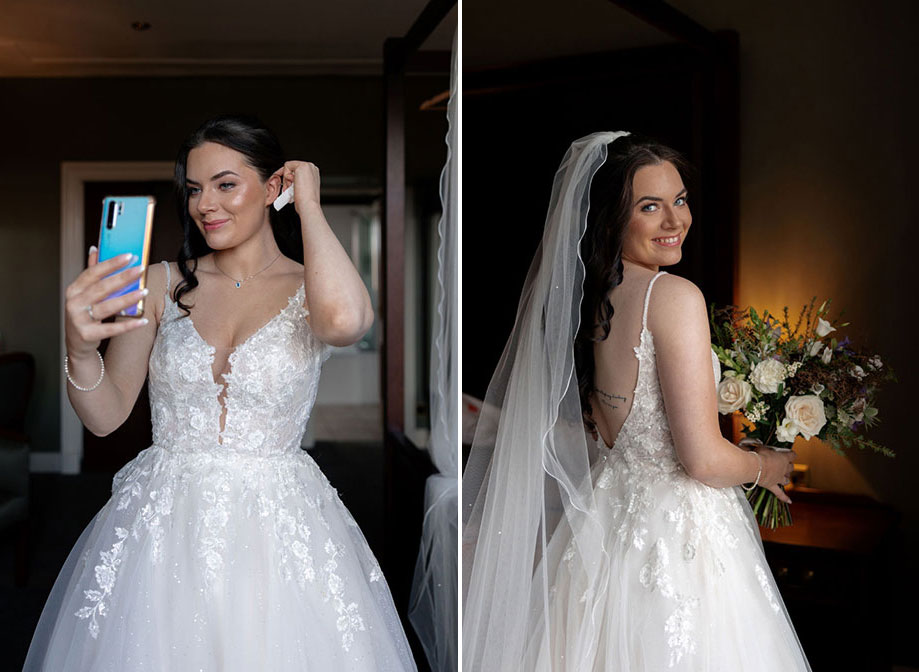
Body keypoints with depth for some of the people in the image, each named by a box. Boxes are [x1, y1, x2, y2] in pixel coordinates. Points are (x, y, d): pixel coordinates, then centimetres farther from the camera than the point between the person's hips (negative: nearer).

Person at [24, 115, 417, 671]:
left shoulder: (309, 291, -5)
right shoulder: (163, 284, 2)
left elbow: (346, 320, -32)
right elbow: (106, 416, 1)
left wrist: (308, 205, -15)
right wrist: (81, 349, -22)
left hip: (277, 526, -2)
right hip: (165, 520, 2)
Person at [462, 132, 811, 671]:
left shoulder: (585, 299, 3)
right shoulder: (674, 296, -20)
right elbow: (703, 459, -20)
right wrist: (766, 467, 0)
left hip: (607, 518, 8)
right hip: (682, 538, -7)